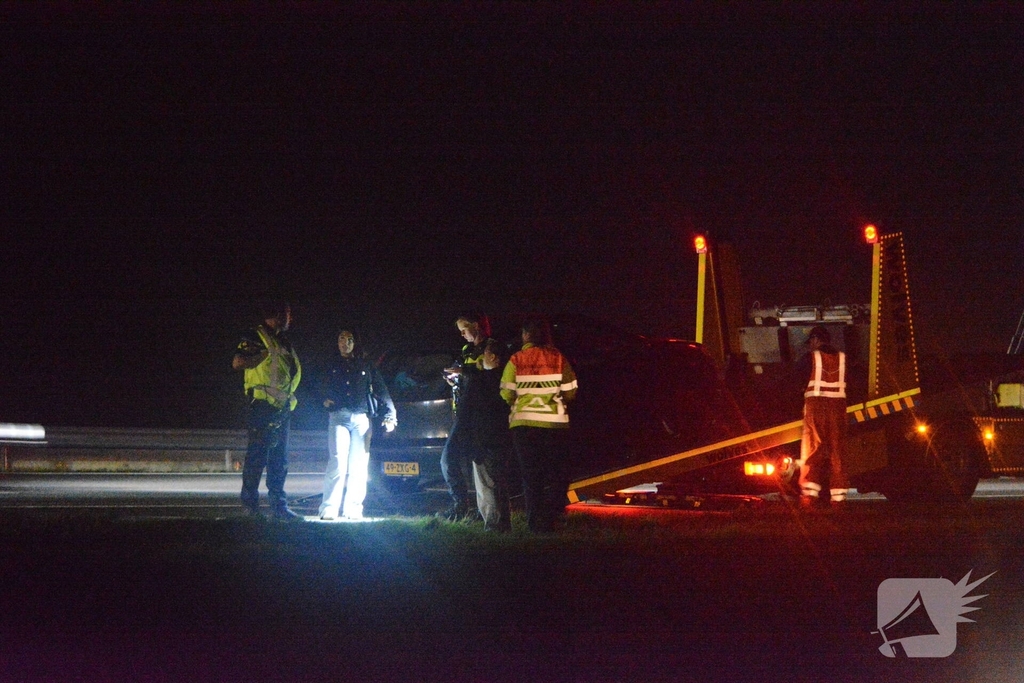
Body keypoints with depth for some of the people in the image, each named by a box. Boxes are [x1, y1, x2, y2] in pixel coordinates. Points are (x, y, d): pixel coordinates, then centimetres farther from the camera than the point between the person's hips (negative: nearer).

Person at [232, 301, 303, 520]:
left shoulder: (282, 342, 21)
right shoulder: (256, 337, -5)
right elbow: (238, 362, -17)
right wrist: (265, 354, -15)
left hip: (282, 407, 9)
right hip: (263, 404, -9)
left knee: (279, 459, 8)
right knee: (257, 456, -9)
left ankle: (278, 505, 11)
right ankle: (250, 505, -7)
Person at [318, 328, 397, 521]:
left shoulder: (365, 366, 16)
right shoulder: (332, 366, 18)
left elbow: (381, 391, 13)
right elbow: (324, 389, 27)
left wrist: (390, 415, 2)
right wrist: (326, 400, 5)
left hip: (361, 418, 1)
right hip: (339, 418, -1)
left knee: (359, 467, -4)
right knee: (338, 463, -15)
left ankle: (353, 509, -1)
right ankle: (329, 508, -17)